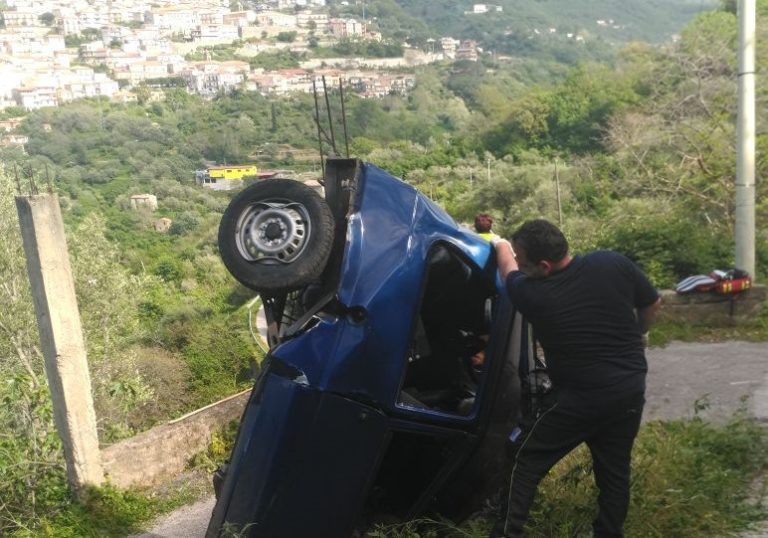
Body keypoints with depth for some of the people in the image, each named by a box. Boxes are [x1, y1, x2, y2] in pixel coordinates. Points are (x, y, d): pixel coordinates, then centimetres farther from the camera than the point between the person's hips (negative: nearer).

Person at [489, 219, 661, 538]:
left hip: (578, 400, -4)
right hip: (630, 391, 4)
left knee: (527, 464, 10)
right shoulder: (613, 264, -9)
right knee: (615, 471, 17)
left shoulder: (531, 294, -15)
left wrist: (498, 243, 31)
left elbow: (507, 266, 9)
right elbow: (652, 305, 7)